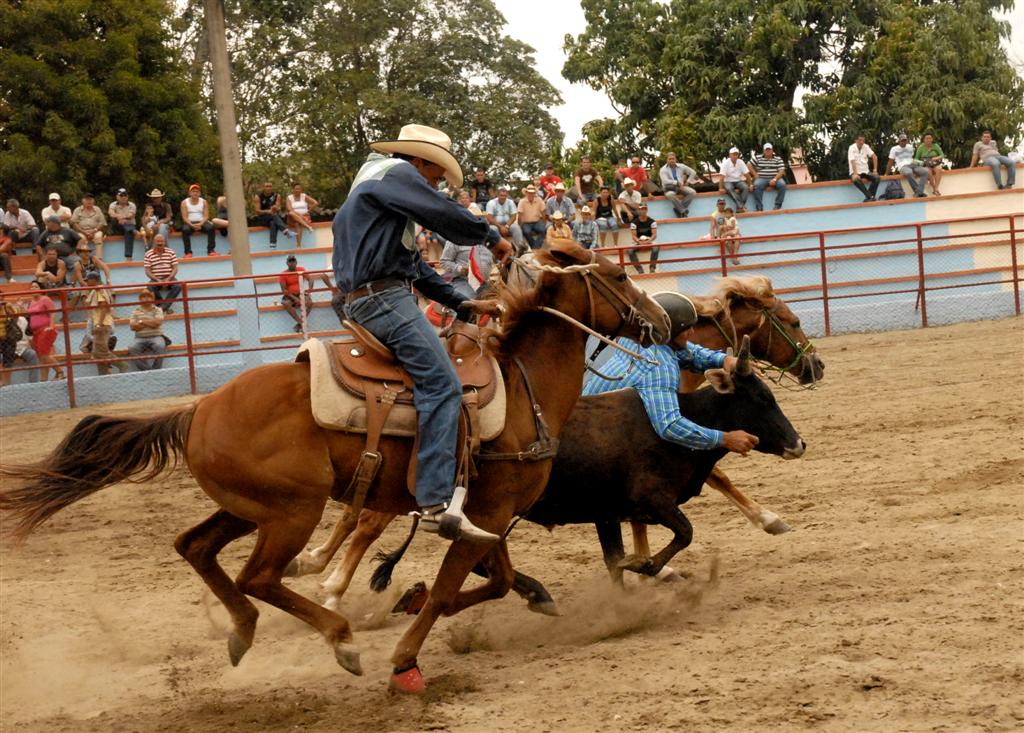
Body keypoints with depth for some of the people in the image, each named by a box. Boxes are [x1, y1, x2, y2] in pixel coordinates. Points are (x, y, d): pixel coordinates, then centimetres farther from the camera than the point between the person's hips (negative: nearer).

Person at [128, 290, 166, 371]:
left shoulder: (157, 310, 10)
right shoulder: (136, 312, 13)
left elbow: (157, 322, -9)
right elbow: (133, 326, -1)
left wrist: (142, 321, -3)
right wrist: (151, 323, -4)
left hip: (156, 336, -1)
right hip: (140, 338, 1)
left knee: (160, 346, -37)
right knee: (131, 349, -31)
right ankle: (145, 369, -30)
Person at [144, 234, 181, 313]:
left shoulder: (170, 252, 6)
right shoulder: (148, 254, 1)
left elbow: (175, 268, 3)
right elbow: (147, 271, -2)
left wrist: (168, 279, -15)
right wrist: (157, 280, -17)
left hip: (169, 278, 1)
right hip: (155, 279, -1)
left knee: (178, 286, -32)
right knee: (150, 287, -35)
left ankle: (163, 307, -32)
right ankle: (165, 307, -23)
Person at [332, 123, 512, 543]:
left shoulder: (374, 192, 30)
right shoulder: (395, 173, 0)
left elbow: (416, 268, 28)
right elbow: (444, 214, -12)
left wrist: (463, 304, 21)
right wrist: (491, 237, 3)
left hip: (367, 302, 11)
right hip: (383, 298, -11)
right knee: (441, 385, -20)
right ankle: (437, 503, -32)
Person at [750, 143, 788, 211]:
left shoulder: (778, 159, 8)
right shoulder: (758, 158, 11)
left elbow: (781, 171, -2)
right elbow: (750, 165, 12)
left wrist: (775, 179, -18)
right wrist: (755, 174, -2)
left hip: (775, 178, 0)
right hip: (762, 179, 0)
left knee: (782, 184, -32)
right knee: (757, 185, -33)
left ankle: (777, 205, -26)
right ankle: (759, 207, -34)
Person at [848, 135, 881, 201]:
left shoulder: (866, 147, 2)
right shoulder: (852, 148, -12)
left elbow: (874, 157, 1)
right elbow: (853, 162, -23)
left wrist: (875, 170, -10)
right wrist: (855, 174, -35)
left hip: (865, 171, 5)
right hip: (855, 172, -5)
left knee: (877, 178, -20)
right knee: (856, 180, -38)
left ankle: (868, 197, -24)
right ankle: (870, 196, -41)